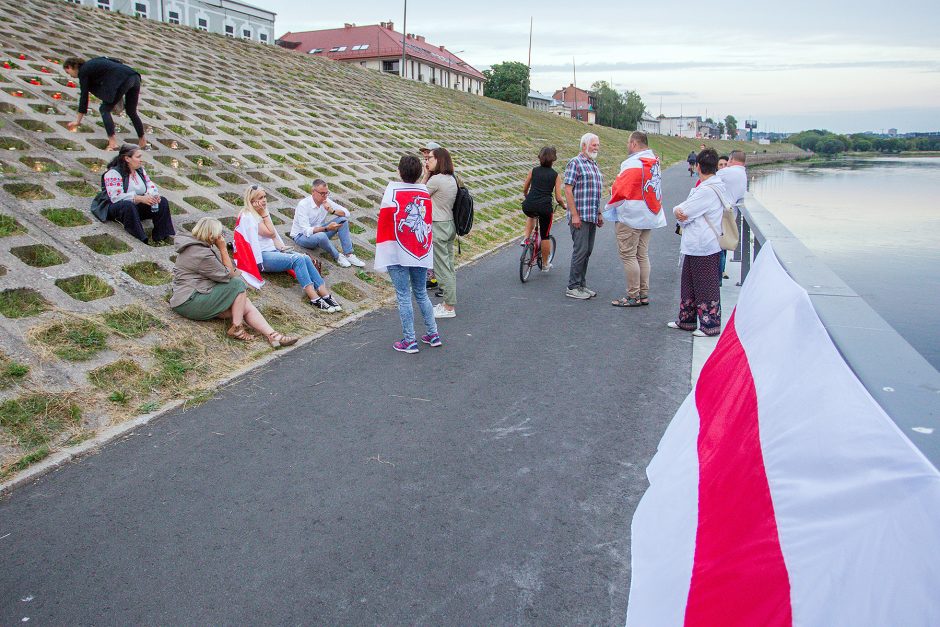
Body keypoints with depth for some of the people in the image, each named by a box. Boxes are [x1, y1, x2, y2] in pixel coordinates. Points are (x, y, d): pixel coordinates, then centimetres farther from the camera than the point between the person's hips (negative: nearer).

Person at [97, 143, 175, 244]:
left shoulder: (140, 170, 9)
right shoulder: (113, 173, -15)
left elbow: (150, 185, 8)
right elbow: (116, 196, -25)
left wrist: (153, 195, -18)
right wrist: (140, 198, -34)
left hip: (138, 207, 7)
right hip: (117, 209, -7)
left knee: (162, 201, -13)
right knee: (128, 205, -41)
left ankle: (159, 238, -18)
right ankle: (141, 241, -39)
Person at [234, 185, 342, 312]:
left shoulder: (260, 213, 18)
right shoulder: (248, 217, -8)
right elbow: (270, 232, -13)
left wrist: (282, 247, -2)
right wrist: (264, 213, -7)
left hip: (273, 250, 8)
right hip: (261, 257, -8)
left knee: (305, 258, -18)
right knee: (297, 259, -30)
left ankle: (325, 295, -26)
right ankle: (314, 298, -35)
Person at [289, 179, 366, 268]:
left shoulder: (326, 201, -6)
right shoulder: (303, 205, -24)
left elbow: (346, 213, -3)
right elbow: (307, 231, -31)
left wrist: (332, 211, -23)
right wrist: (327, 228, -42)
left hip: (319, 231, 7)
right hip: (302, 236, -7)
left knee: (343, 220, -12)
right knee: (321, 236, -40)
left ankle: (349, 255, -16)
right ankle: (337, 256, -13)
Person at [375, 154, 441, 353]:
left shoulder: (392, 190, -9)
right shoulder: (425, 192, 3)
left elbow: (384, 220, -6)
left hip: (398, 254, -4)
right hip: (422, 253, 4)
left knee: (404, 296, 2)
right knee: (421, 294, 18)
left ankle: (409, 341, 6)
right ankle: (433, 334, 21)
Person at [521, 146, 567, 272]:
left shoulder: (533, 171, 9)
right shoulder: (556, 175, 5)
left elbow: (524, 190, 18)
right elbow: (558, 197, 2)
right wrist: (565, 205, 23)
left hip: (528, 206, 2)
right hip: (545, 208, -2)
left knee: (531, 215, 39)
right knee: (545, 236, 15)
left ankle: (526, 239, 21)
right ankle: (545, 264, 26)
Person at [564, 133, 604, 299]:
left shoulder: (594, 165, 19)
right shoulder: (575, 163, -7)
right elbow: (568, 190, -14)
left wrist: (599, 213, 19)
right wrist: (574, 215, -19)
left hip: (592, 217, 8)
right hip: (580, 216, -8)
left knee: (587, 250, 10)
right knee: (581, 250, -9)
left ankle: (581, 284, 18)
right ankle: (572, 287, -2)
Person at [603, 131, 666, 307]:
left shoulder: (633, 163, -17)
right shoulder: (654, 162, 10)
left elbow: (620, 189, -16)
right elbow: (656, 191, 15)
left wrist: (611, 205, 1)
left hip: (631, 218, -9)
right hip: (649, 216, 9)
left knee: (628, 256, -2)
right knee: (642, 255, 14)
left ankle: (633, 296, 2)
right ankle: (644, 294, 19)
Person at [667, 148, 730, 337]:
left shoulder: (707, 191, -21)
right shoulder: (717, 186, 11)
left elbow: (682, 212, -19)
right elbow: (683, 211, 9)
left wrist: (678, 211, 1)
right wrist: (681, 212, -10)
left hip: (703, 247, -10)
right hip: (695, 245, 10)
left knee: (706, 286, 1)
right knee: (688, 283, 18)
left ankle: (710, 325, 11)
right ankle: (686, 320, 29)